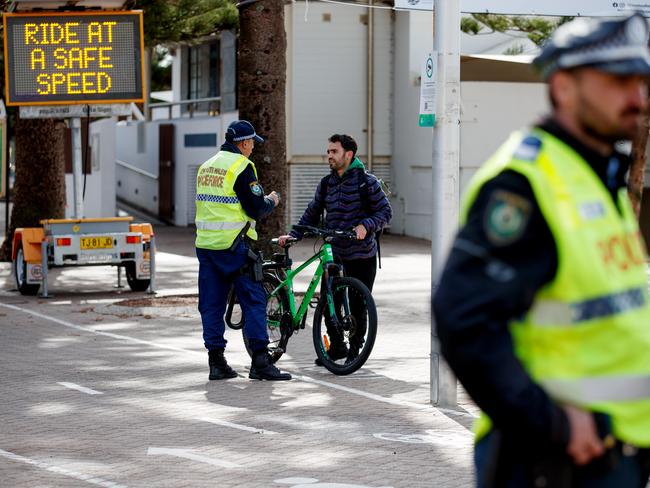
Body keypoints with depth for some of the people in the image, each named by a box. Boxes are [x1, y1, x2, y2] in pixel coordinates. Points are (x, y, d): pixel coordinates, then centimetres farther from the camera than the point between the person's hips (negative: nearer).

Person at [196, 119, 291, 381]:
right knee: (254, 300, -2)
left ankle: (216, 362, 8)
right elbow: (256, 209, -13)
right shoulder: (242, 166, -9)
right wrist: (271, 201, 8)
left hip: (205, 243, 7)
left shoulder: (206, 166, 15)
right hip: (232, 245, -7)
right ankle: (260, 362, -6)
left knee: (211, 304, 9)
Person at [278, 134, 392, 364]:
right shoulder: (326, 184, 10)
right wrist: (293, 235, 4)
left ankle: (355, 349, 17)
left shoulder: (366, 181, -7)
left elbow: (385, 212, -8)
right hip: (333, 254, 5)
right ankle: (336, 346, 19)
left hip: (361, 256, -4)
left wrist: (365, 225, -24)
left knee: (358, 305, 2)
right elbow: (312, 214, 16)